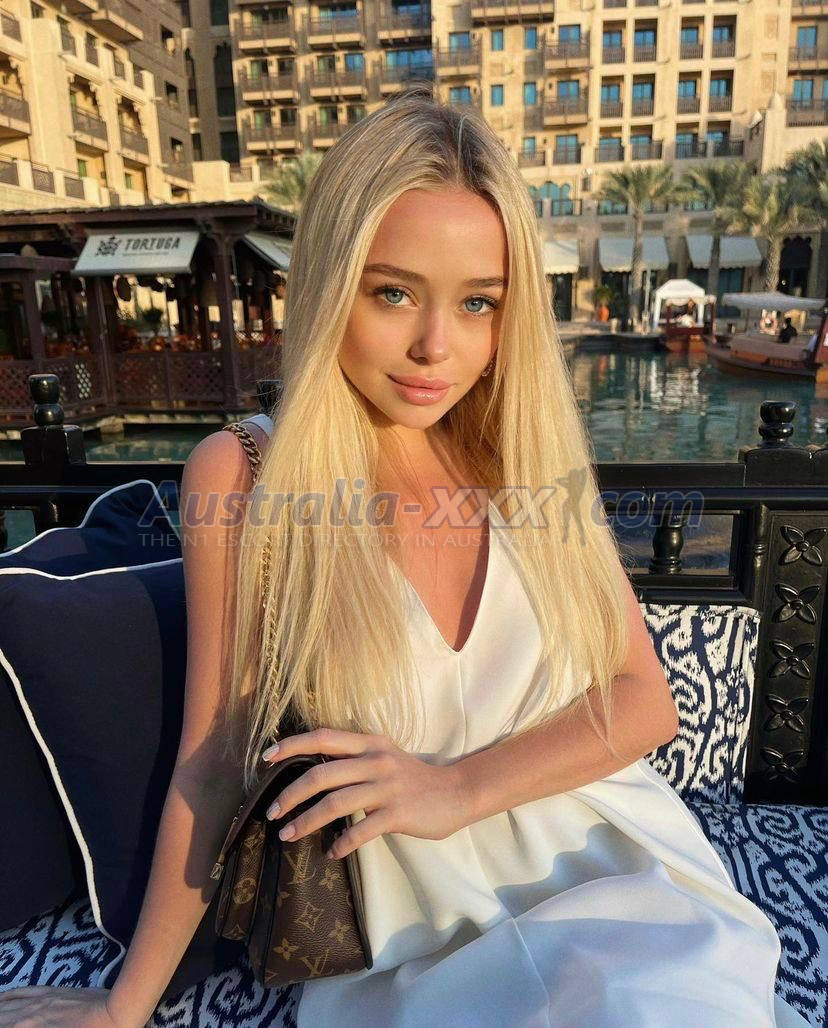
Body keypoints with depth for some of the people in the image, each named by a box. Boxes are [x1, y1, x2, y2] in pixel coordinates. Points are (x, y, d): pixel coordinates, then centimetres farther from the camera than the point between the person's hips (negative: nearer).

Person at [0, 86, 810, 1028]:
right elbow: (212, 764, -3)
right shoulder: (242, 475, -10)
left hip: (609, 868, 3)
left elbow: (646, 700, -1)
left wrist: (460, 788, -15)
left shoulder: (534, 455, -1)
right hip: (416, 931, -2)